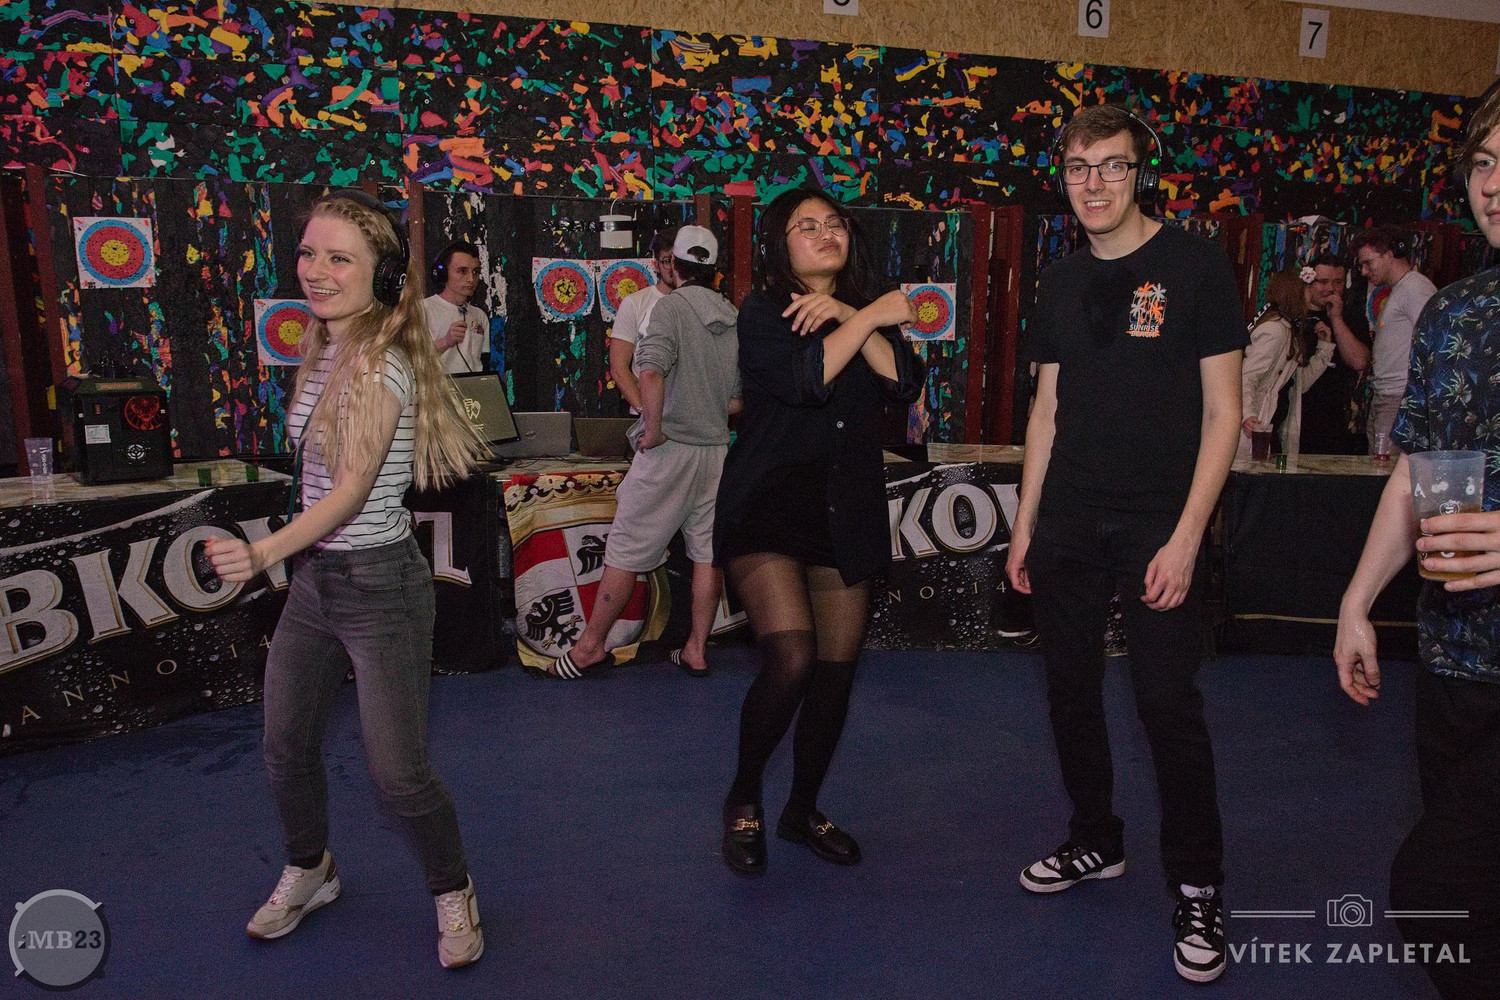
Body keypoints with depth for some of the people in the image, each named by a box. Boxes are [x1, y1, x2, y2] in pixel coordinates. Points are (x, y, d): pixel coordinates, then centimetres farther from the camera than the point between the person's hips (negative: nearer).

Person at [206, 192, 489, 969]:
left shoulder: (379, 367, -18)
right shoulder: (327, 353, 6)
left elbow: (352, 489, -24)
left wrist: (263, 553, -36)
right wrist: (285, 560, 12)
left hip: (377, 585, -8)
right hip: (314, 577, 8)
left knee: (398, 774, -2)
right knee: (285, 747, 17)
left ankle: (452, 893, 25)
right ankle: (308, 870, 44)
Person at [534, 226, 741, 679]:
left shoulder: (670, 307, -9)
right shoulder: (735, 318, 8)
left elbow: (651, 373, -27)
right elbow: (741, 399, 12)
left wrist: (655, 427, -18)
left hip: (670, 448, -6)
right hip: (717, 448, 6)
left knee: (626, 549, 2)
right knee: (707, 551, 10)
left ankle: (590, 645, 11)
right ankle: (696, 650, 18)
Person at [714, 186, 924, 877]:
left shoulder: (868, 309, 14)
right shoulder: (763, 312, 0)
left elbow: (906, 385, -4)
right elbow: (803, 381, -19)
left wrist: (848, 316, -11)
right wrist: (869, 318, -12)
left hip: (848, 513, 5)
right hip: (768, 507, -5)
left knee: (836, 671, 7)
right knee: (792, 659, -20)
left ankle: (803, 811, 28)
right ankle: (743, 799, 7)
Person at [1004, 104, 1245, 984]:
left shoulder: (1195, 266, -5)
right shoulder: (1061, 282, 9)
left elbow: (1222, 413, -7)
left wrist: (1186, 536, -14)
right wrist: (1025, 524, 8)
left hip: (1159, 524, -5)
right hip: (1069, 523, 5)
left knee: (1168, 702, -4)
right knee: (1071, 692, 11)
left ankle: (1198, 886, 15)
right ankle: (1097, 843, 31)